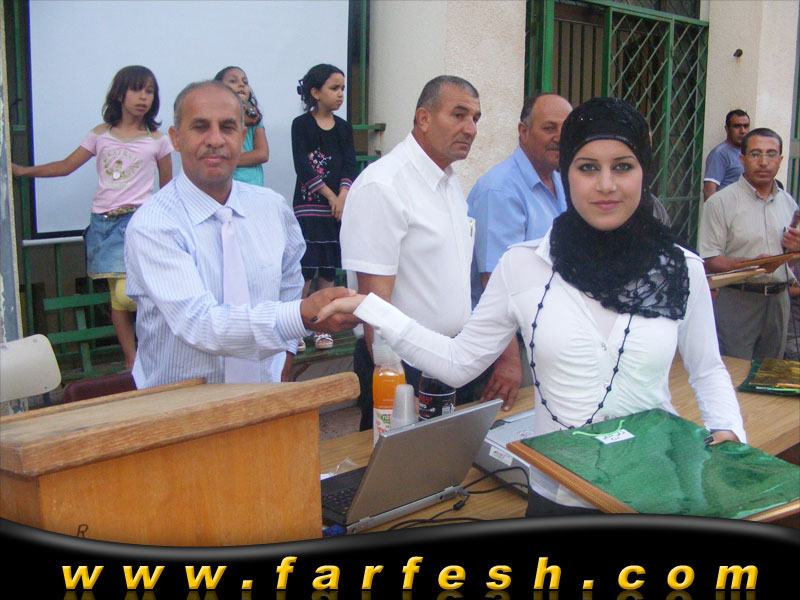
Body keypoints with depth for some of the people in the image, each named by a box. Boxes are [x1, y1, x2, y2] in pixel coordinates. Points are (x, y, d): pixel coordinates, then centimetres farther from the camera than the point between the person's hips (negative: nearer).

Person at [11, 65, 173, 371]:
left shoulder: (157, 140, 4)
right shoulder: (100, 135, 9)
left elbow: (168, 188, 11)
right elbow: (65, 166, 14)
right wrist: (23, 170, 9)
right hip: (103, 221, 3)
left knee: (127, 294, -20)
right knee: (116, 295, 3)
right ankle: (131, 361, 11)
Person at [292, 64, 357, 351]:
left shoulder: (343, 128, 13)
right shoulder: (301, 125, -1)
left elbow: (350, 165, 5)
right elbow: (302, 166, -8)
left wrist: (343, 196, -12)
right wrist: (330, 196, -11)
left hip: (338, 206, 4)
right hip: (309, 206, -4)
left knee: (329, 269, 6)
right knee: (306, 269, -7)